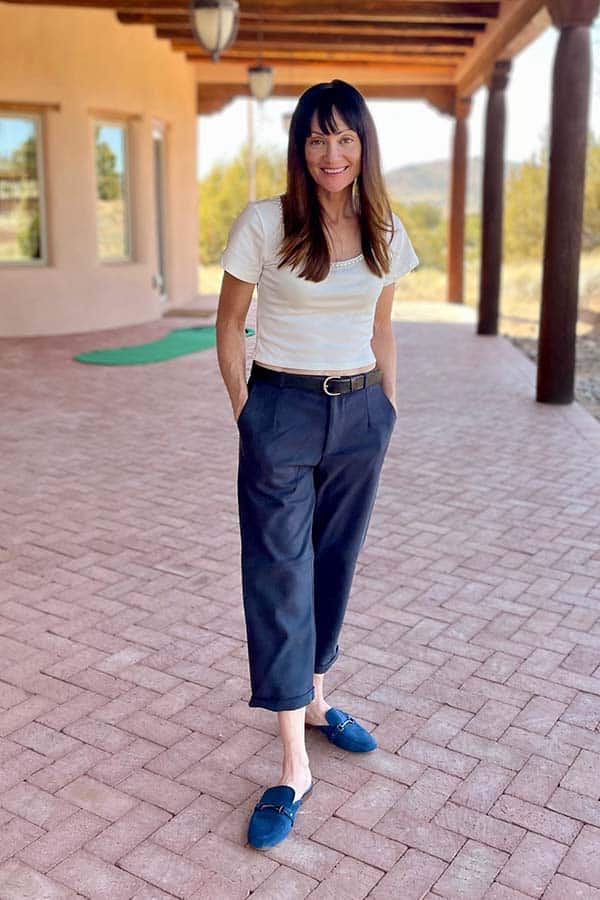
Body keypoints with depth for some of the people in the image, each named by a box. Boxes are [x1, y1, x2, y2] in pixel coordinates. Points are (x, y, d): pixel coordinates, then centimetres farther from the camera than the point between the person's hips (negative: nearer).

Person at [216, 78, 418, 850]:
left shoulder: (384, 232, 5)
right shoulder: (264, 222, -8)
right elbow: (229, 324, 0)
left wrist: (389, 409, 12)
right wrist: (245, 412, -3)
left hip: (360, 416, 4)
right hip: (284, 411, -4)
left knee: (334, 567, 14)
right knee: (278, 578, -2)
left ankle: (316, 702, 36)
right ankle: (294, 767, 6)